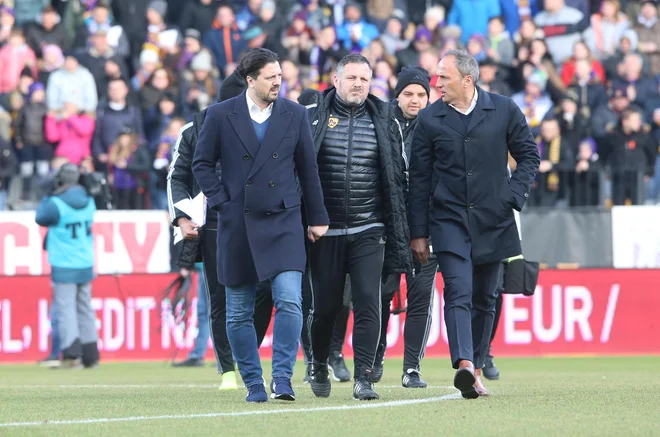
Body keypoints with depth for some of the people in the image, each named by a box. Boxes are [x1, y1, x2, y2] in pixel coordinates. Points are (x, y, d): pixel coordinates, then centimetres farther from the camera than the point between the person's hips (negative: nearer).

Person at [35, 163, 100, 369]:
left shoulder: (56, 204, -16)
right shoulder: (89, 202, 2)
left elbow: (40, 218, 0)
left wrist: (47, 197, 13)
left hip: (64, 266, -6)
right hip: (86, 265, 6)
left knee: (65, 309, -4)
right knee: (85, 309, 14)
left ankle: (72, 355, -13)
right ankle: (90, 356, 16)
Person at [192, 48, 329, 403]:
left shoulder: (295, 115, 4)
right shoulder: (220, 115, 0)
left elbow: (307, 169, 10)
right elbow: (202, 164, 7)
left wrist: (317, 218, 12)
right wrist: (221, 202, -4)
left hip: (282, 221, 0)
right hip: (237, 224, 0)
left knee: (289, 302, -15)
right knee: (239, 313, 4)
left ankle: (282, 379, -10)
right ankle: (253, 384, 15)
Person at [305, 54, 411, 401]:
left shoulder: (385, 122, 7)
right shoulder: (312, 118, 2)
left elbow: (398, 179, 10)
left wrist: (398, 235, 6)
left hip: (369, 232, 0)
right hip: (325, 230, 0)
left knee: (368, 303, -10)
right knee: (325, 305, 6)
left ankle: (363, 378, -8)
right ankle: (319, 368, 28)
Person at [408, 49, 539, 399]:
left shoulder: (504, 111, 1)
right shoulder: (430, 119, 2)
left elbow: (529, 156, 11)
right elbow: (419, 179, 5)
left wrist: (514, 195, -4)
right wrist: (418, 233, 3)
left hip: (493, 222, 1)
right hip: (449, 221, -1)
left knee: (484, 299, 9)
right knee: (458, 292, -17)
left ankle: (476, 368, 20)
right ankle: (464, 366, -31)